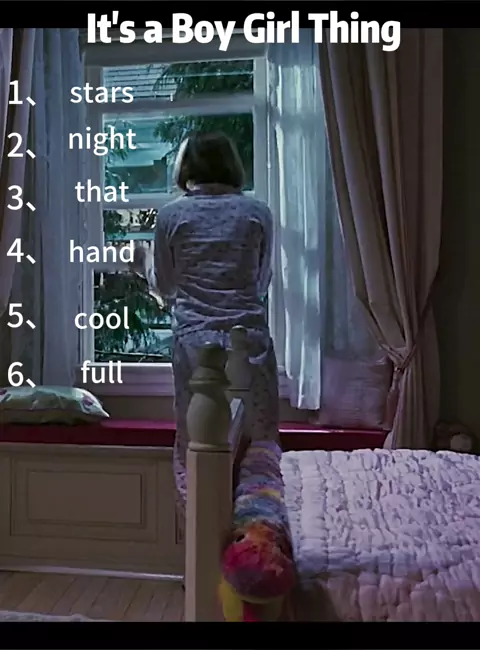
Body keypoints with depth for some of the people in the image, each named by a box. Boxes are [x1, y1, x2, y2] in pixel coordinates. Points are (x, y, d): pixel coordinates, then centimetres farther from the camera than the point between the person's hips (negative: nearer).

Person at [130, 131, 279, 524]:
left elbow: (166, 289, 11)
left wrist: (144, 263, 31)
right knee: (259, 447, 9)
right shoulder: (257, 212, 5)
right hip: (250, 341, 1)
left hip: (195, 341, 0)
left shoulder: (172, 215, 3)